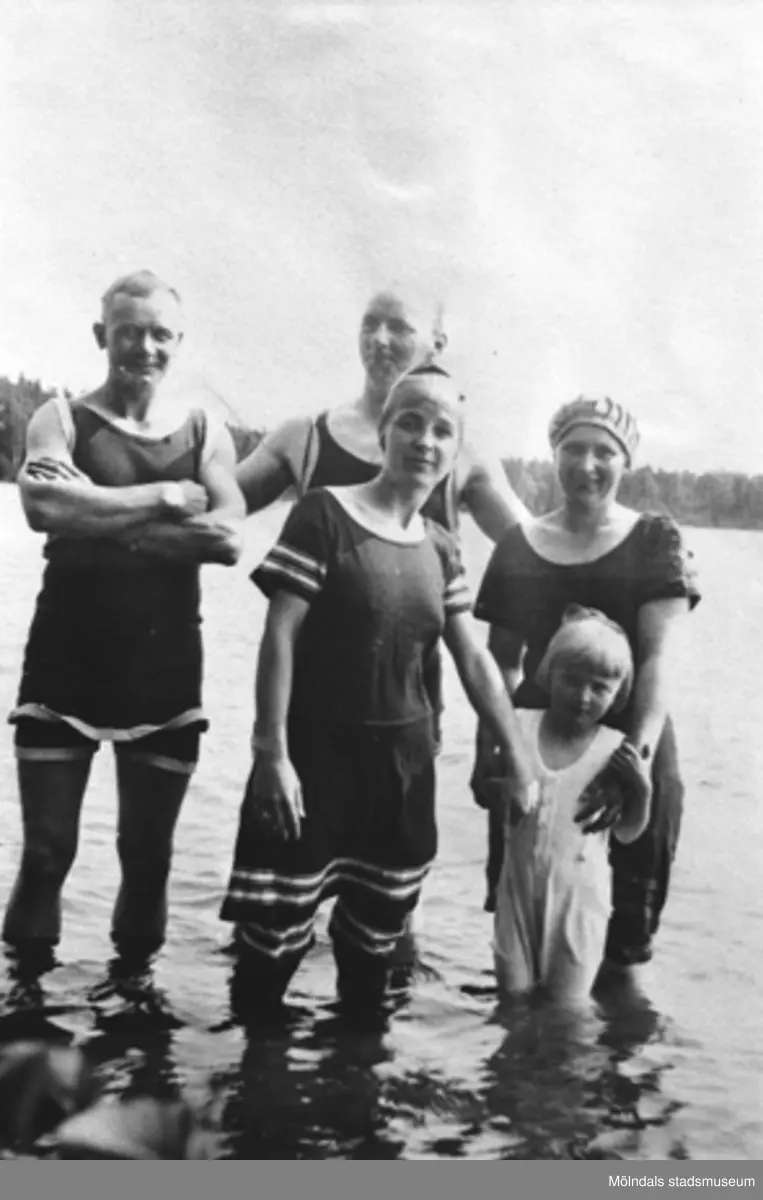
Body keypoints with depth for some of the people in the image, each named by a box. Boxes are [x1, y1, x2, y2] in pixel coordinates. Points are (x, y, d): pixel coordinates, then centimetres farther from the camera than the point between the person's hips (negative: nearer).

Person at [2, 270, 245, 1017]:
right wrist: (165, 497, -16)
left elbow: (228, 539, -12)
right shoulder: (61, 419, -1)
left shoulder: (205, 433, 4)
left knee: (148, 848, 12)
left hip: (165, 671, 2)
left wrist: (99, 517, -15)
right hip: (65, 664, -2)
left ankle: (133, 974, 32)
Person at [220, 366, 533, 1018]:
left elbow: (474, 659, 11)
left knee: (375, 936, 15)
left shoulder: (440, 548, 7)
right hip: (317, 749, -5)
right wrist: (271, 753, -17)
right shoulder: (325, 513, -10)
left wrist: (518, 759, 10)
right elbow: (280, 634, -13)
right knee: (274, 933, 0)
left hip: (402, 758, 5)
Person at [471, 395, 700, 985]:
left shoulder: (655, 539, -2)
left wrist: (641, 749, -25)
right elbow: (502, 661, 9)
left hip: (628, 736, -2)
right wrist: (487, 748, 1)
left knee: (636, 886, 4)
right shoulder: (518, 545, 6)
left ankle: (623, 970, 26)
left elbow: (659, 656, -12)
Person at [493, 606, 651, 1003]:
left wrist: (642, 787, -19)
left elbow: (627, 833, -3)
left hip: (578, 885, -1)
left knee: (567, 999, 9)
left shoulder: (615, 748, -9)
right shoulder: (520, 726, -6)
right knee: (512, 990, 11)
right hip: (518, 879, 1)